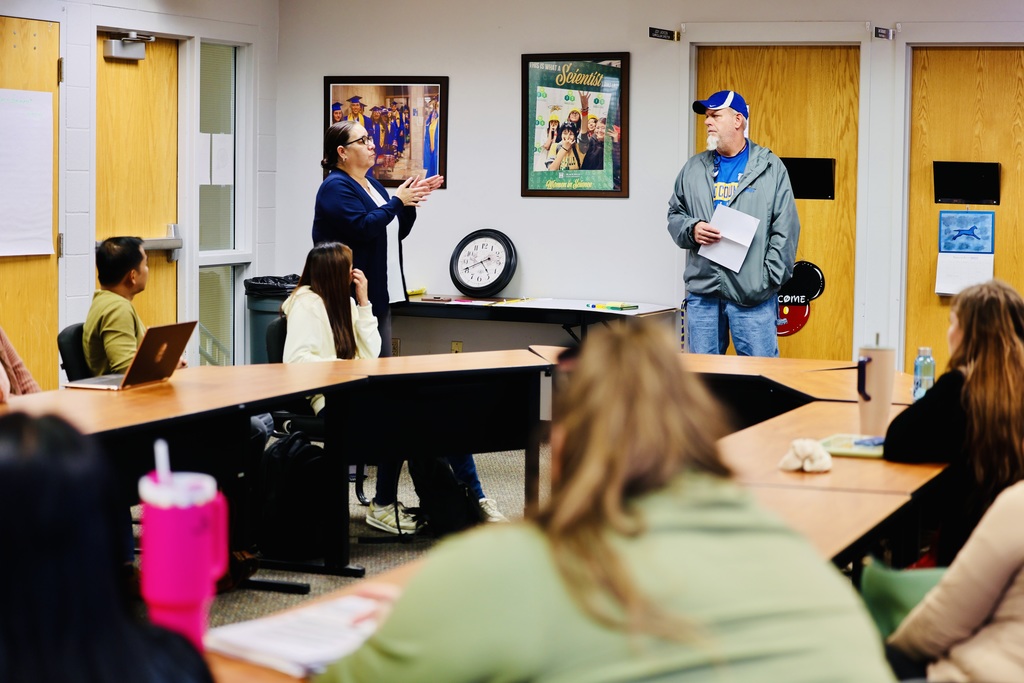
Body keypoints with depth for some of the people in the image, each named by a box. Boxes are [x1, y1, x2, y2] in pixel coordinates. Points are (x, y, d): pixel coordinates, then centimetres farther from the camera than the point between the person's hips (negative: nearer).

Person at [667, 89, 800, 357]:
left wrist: (770, 278, -9)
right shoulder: (693, 169, 13)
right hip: (701, 292, 4)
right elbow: (674, 215, 18)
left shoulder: (770, 168, 2)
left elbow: (785, 230, -1)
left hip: (752, 294, -4)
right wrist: (692, 229, -5)